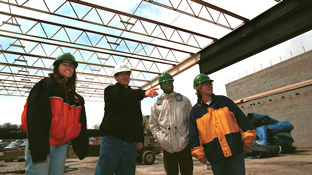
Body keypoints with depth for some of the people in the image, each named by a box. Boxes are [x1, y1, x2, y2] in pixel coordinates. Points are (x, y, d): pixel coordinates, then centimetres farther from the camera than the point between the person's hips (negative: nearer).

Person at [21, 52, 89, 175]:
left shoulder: (76, 97, 13)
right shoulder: (44, 86, -4)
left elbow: (81, 124, 13)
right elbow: (35, 118, -14)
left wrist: (81, 147, 9)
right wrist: (38, 149, -21)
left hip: (62, 144, 6)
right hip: (41, 144, -5)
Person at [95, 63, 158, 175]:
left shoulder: (135, 95, 21)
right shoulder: (111, 90, 5)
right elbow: (122, 97, -20)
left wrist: (139, 139, 14)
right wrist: (144, 93, -32)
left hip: (130, 143, 5)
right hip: (112, 139, -5)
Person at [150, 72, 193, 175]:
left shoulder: (184, 100, 8)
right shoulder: (157, 104, 9)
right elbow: (153, 125, 11)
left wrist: (189, 137, -1)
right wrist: (160, 138, -2)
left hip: (184, 145, 0)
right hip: (167, 147, 1)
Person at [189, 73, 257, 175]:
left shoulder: (224, 100, 6)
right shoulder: (195, 111, 3)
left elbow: (241, 118, 6)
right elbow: (194, 135, 3)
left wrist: (247, 138, 1)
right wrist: (199, 153, -1)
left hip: (235, 151, 0)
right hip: (214, 156, 0)